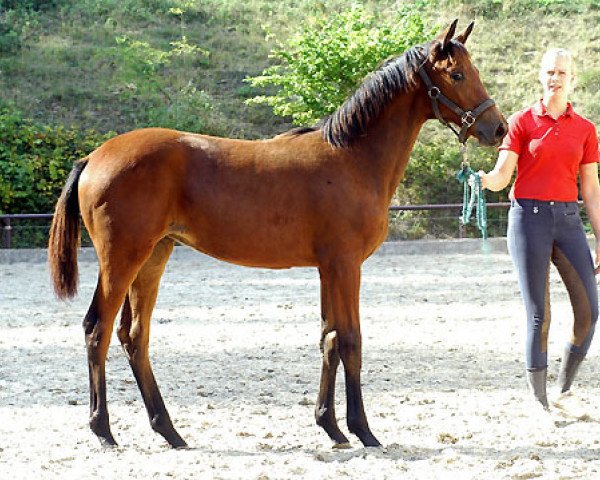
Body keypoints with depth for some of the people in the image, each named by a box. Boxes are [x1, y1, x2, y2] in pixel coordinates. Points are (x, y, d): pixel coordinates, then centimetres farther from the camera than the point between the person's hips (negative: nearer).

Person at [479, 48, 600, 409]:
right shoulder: (522, 122, 1)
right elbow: (502, 176, -6)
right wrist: (485, 180, -29)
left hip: (568, 219, 3)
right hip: (530, 217, -3)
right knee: (539, 314, -3)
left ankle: (566, 387, 16)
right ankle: (539, 399, 7)